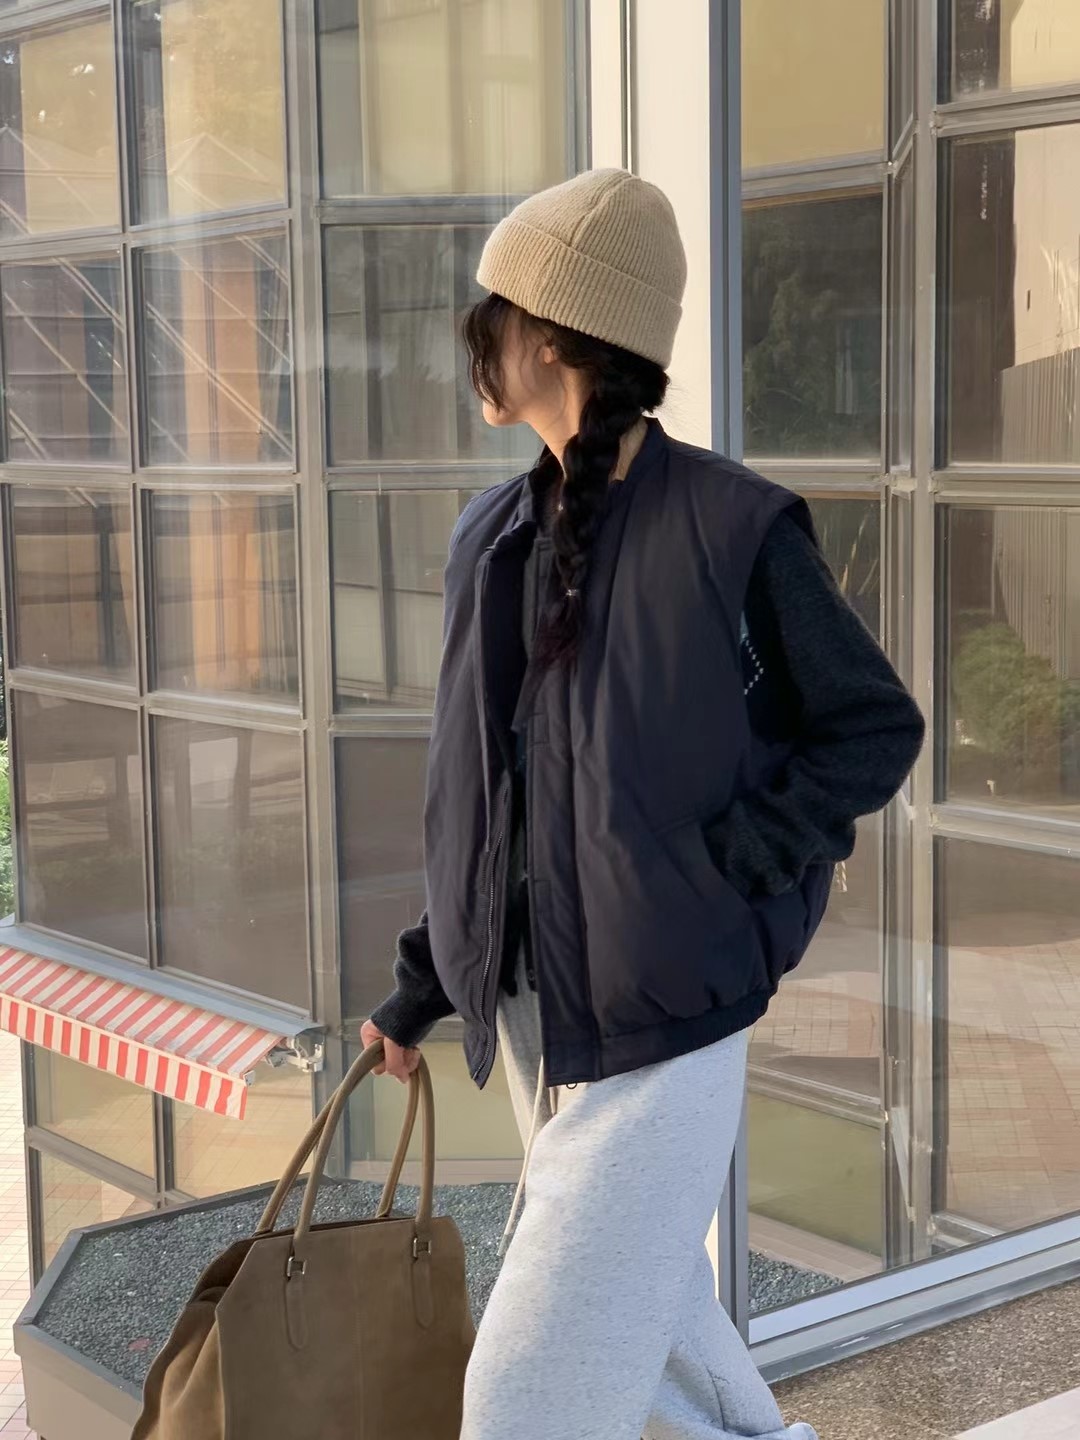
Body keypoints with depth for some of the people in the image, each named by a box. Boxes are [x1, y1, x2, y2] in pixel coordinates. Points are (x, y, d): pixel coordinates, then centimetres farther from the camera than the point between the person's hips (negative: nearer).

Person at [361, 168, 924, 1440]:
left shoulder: (730, 528, -13)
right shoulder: (493, 539, 5)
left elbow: (878, 728, -5)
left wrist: (730, 866, -16)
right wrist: (423, 981, 15)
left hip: (658, 1026, -6)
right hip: (529, 1020, 7)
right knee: (650, 1323, 20)